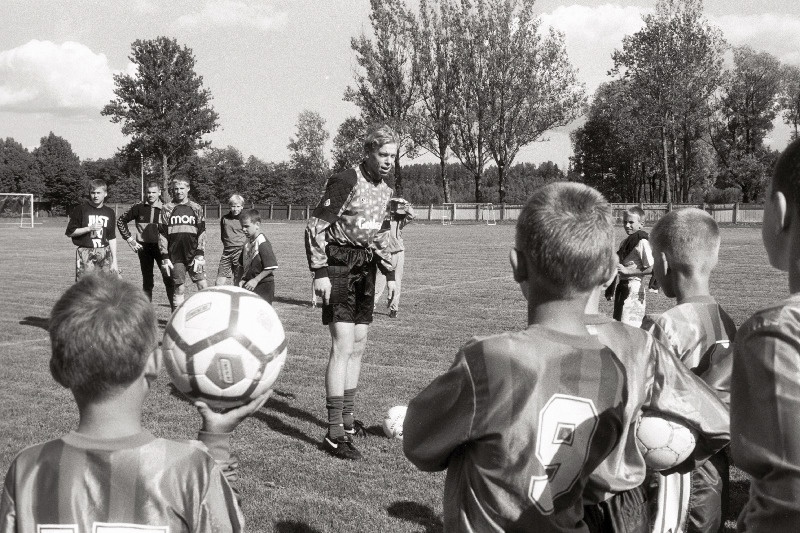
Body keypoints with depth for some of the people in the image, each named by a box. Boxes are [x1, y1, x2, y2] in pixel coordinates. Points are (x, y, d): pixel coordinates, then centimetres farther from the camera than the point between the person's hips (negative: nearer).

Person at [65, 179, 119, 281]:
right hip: (85, 254, -4)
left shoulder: (109, 212, 10)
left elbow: (112, 238, 11)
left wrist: (114, 261, 7)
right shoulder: (81, 209, -2)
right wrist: (89, 228, -13)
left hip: (105, 254, 4)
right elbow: (70, 232, -1)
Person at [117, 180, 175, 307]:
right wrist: (129, 238, 6)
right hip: (144, 248, 2)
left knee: (169, 278, -8)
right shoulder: (138, 208, 2)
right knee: (147, 281, 10)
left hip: (160, 247, -2)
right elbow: (121, 221, 13)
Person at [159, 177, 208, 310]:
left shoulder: (196, 208, 8)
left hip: (193, 255, 1)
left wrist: (199, 255, -6)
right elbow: (162, 235, 4)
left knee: (204, 287, -7)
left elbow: (201, 233, 4)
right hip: (175, 257, 0)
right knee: (180, 289, 2)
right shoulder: (167, 209, 6)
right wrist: (165, 257, -2)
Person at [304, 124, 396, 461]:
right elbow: (315, 226, -15)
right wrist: (319, 272, -19)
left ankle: (347, 418, 28)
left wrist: (389, 274, 18)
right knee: (343, 346, -13)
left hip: (365, 269, 8)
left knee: (358, 348, 14)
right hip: (339, 268, -8)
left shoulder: (385, 190, 12)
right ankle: (335, 434, -10)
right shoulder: (345, 181, -13)